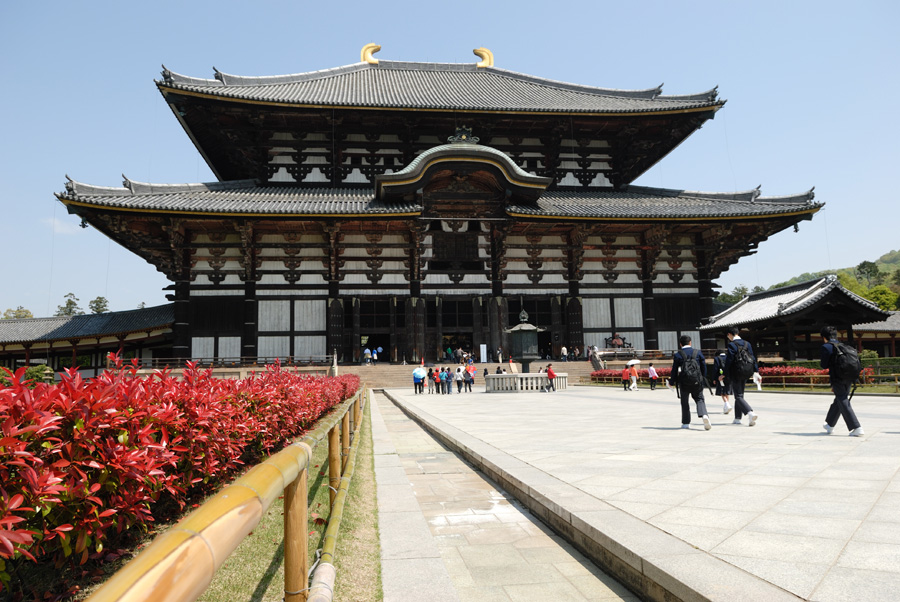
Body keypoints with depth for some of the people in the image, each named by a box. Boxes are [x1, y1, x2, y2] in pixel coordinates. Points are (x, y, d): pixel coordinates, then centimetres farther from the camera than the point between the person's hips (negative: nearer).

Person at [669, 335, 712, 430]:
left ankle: (686, 423, 14)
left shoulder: (678, 355, -2)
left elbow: (675, 370, 0)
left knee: (684, 402, 12)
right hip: (696, 381, 1)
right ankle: (704, 415, -17)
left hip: (684, 382, -1)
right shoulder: (698, 352, 3)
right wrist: (703, 378, 20)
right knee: (700, 399, 10)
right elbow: (703, 366, 7)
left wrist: (672, 381, 12)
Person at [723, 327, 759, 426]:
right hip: (746, 373, 7)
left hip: (736, 373, -7)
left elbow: (729, 361, -14)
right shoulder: (747, 344, 9)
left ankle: (750, 413, -24)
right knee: (739, 395, 15)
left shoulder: (731, 345, -12)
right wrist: (756, 371, 10)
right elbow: (753, 358, 7)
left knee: (738, 396, -3)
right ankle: (737, 418, 19)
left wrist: (725, 375, -9)